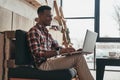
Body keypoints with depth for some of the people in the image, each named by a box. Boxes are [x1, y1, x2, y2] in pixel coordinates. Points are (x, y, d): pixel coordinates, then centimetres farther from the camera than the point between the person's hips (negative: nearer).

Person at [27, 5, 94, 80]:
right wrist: (60, 51, -27)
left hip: (50, 60, 9)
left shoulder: (46, 32, 20)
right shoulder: (33, 31, -8)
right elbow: (37, 54, -19)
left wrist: (67, 49, -3)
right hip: (43, 64, -9)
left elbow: (57, 47, 19)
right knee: (78, 57, -19)